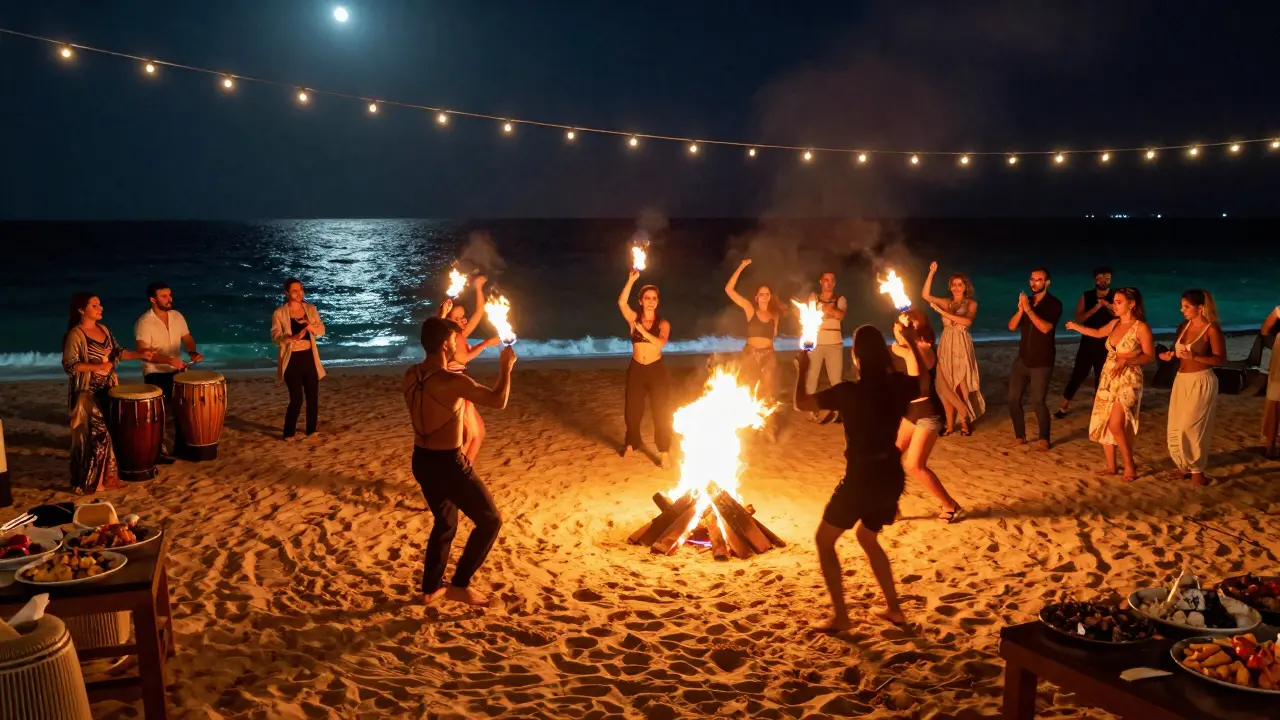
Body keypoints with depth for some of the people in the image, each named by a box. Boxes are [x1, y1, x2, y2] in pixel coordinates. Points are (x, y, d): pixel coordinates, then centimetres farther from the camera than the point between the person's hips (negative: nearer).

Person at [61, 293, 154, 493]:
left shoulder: (104, 329, 8)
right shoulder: (75, 335, -15)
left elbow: (117, 352, 12)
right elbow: (69, 366, -17)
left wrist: (140, 355, -2)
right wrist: (98, 367, -23)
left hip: (109, 389, 8)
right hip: (87, 392, -8)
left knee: (113, 429, 11)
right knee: (97, 434, -8)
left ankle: (108, 475, 24)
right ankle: (91, 481, 3)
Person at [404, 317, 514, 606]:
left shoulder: (410, 375, 0)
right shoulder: (453, 381, -24)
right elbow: (499, 401, -18)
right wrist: (505, 367, -5)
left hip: (421, 460, 8)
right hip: (448, 463, -8)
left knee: (445, 522, 26)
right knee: (490, 520, 9)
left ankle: (431, 588, 34)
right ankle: (459, 585, 11)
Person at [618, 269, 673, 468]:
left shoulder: (663, 324, -1)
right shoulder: (634, 319, 0)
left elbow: (661, 343, -20)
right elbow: (622, 302, -19)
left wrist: (643, 331, -31)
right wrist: (631, 280, -26)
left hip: (657, 371, -1)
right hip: (636, 370, 1)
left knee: (661, 412, 0)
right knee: (632, 410, 12)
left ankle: (664, 453, 6)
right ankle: (632, 443, 36)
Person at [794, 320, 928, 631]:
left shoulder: (848, 392, -17)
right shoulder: (898, 385, -2)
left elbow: (801, 404, -9)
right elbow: (923, 384, 23)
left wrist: (801, 370, 7)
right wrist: (912, 343, 29)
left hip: (861, 478, -6)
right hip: (891, 475, 6)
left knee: (824, 540, 11)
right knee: (866, 536, 29)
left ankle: (840, 616, 6)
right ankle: (894, 608, 27)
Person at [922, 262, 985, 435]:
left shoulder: (971, 303, 1)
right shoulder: (947, 303, 12)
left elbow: (967, 321, -17)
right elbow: (925, 295, 3)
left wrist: (943, 313, -18)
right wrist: (932, 272, -2)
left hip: (961, 347, -4)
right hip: (945, 347, 4)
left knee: (961, 387, -4)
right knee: (945, 387, 1)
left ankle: (964, 422, 9)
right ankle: (950, 424, 6)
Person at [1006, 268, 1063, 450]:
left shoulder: (1054, 304, -7)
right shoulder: (1026, 301, 9)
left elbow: (1045, 328, -21)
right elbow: (1012, 326, 0)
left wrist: (1029, 309, -27)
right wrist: (1020, 309, -17)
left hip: (1041, 362, -5)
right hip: (1022, 359, 5)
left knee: (1038, 402, -7)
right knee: (1013, 399, 2)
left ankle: (1044, 439, 8)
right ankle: (1020, 436, 15)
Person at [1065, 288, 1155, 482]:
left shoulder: (1141, 327, -12)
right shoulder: (1115, 323, 9)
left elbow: (1150, 356, -13)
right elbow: (1098, 333, 30)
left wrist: (1126, 360, -25)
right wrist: (1076, 326, 29)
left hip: (1128, 381, -7)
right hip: (1108, 379, 7)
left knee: (1116, 426, -14)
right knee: (1102, 424, 6)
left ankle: (1130, 466, 3)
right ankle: (1111, 466, 17)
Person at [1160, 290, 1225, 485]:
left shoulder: (1212, 330, -13)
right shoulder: (1183, 327, 7)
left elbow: (1221, 359, -16)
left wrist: (1195, 357, -26)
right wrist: (1171, 355, -3)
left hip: (1201, 382, -7)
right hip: (1181, 380, 7)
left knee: (1190, 427, -6)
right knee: (1177, 427, 8)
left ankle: (1197, 469, 8)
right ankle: (1184, 465, 22)